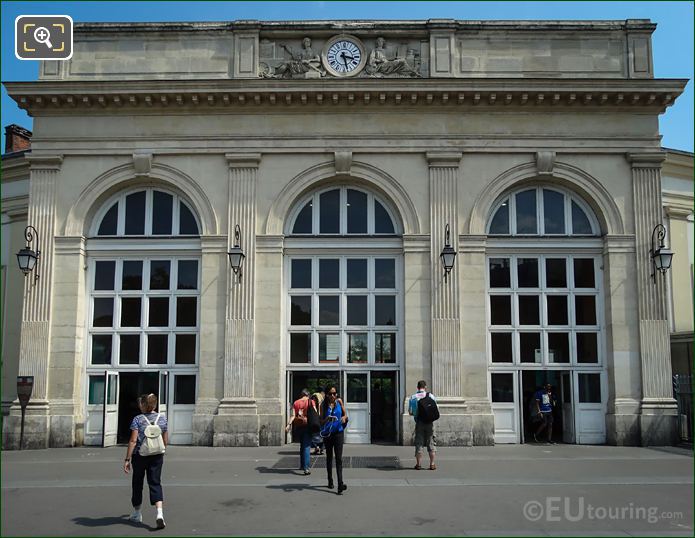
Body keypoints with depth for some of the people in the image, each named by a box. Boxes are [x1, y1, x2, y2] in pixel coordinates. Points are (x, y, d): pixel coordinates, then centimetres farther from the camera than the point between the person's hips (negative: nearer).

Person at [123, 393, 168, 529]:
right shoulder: (162, 418, 3)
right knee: (155, 483, 2)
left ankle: (137, 514, 29)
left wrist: (127, 459, -10)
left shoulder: (138, 419, -8)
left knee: (137, 483, 15)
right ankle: (159, 512, -18)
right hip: (157, 456, 2)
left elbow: (133, 441, -13)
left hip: (139, 456, -2)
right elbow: (166, 441, 7)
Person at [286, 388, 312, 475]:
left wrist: (289, 424, -5)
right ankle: (306, 468, -17)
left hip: (298, 426, 3)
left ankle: (302, 465, 27)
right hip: (307, 426, -3)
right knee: (306, 447, -6)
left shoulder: (296, 403, 7)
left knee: (302, 446, 20)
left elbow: (293, 415, -3)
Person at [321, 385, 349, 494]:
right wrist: (327, 419, -24)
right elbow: (321, 422, -3)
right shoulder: (324, 405, -3)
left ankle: (340, 484, -17)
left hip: (338, 432, -1)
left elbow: (345, 414, 12)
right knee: (329, 457, 14)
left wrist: (344, 418, -11)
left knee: (339, 458, -10)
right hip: (327, 433, 1)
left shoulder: (339, 401, 1)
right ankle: (330, 481, 29)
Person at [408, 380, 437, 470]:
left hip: (419, 422, 0)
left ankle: (418, 464, 6)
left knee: (419, 443, 6)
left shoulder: (413, 397, 0)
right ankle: (432, 464, 7)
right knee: (430, 443, 6)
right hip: (429, 422, 0)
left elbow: (410, 412, 0)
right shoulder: (431, 396, 0)